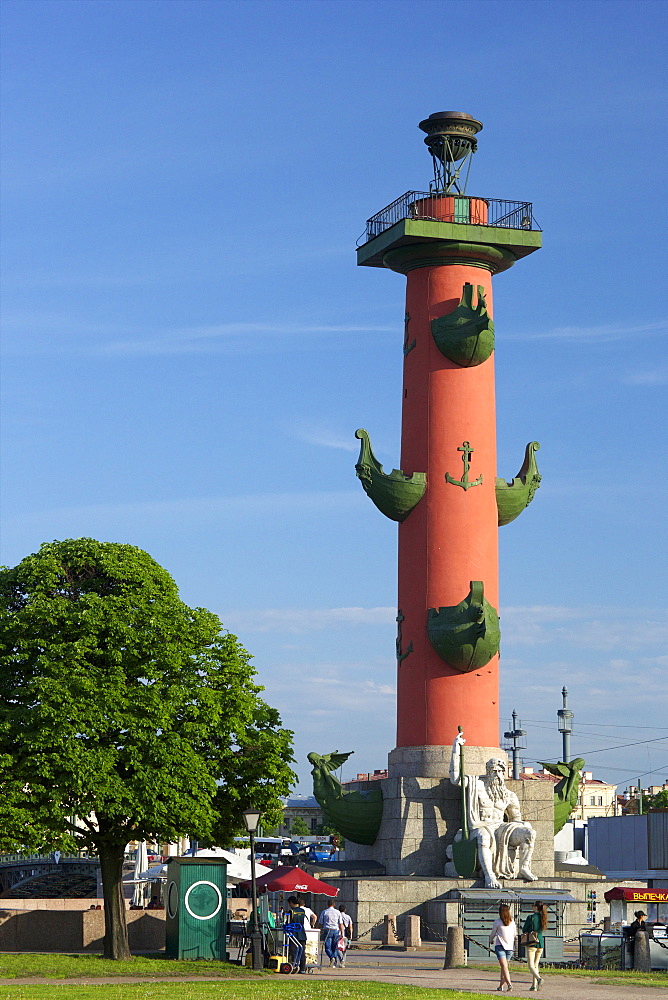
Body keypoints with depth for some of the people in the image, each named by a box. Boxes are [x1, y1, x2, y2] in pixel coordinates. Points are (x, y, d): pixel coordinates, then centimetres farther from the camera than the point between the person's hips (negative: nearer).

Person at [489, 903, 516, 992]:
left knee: (504, 966, -12)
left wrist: (491, 941, 27)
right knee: (504, 966, 13)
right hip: (510, 946, 4)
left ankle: (509, 984, -29)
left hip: (500, 945, -4)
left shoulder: (497, 922, -4)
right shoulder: (512, 922, 6)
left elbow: (493, 934, 6)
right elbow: (515, 934, 15)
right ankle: (501, 986, 15)